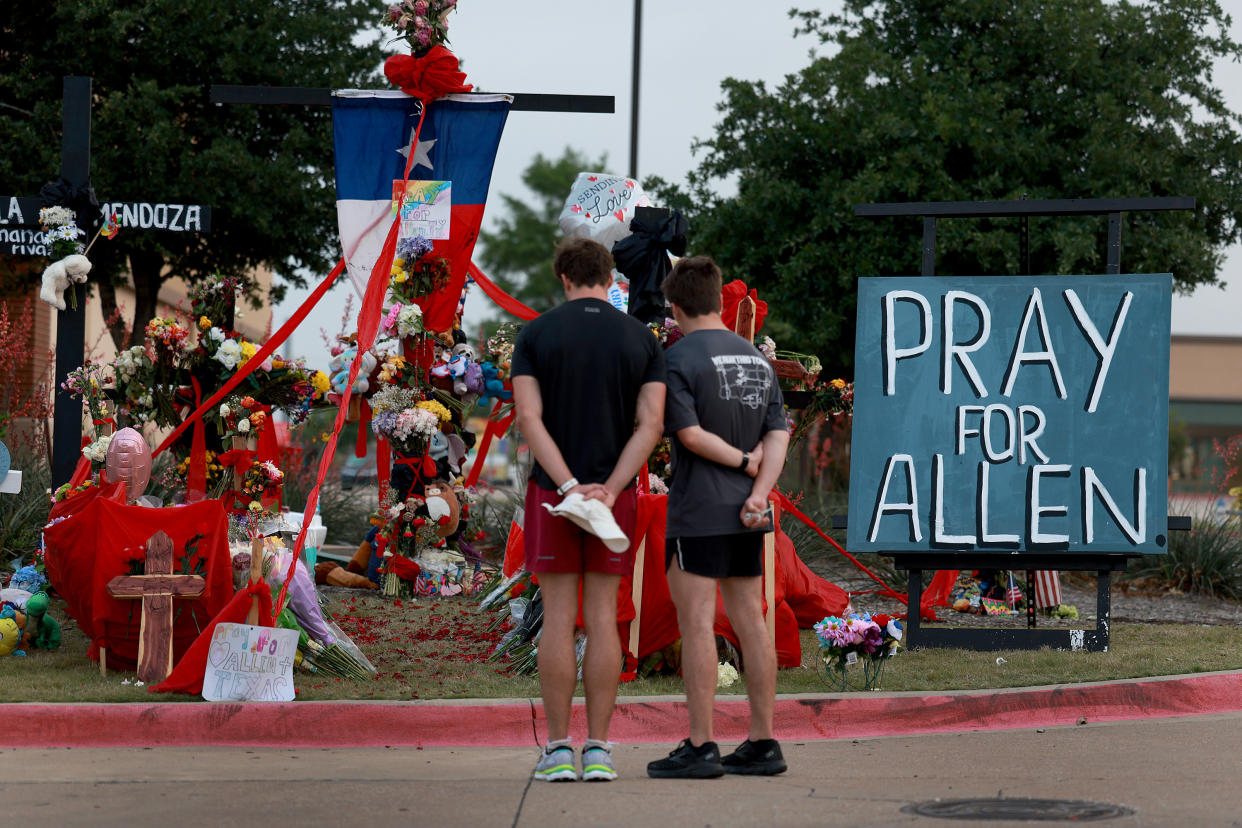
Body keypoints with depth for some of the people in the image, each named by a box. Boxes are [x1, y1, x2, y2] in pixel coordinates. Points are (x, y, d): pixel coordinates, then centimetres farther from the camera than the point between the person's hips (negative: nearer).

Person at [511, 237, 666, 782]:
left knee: (558, 618, 2)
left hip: (553, 491, -1)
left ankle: (558, 751, 0)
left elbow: (528, 418, -14)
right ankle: (598, 751, 1)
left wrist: (569, 487, -19)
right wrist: (608, 491, -17)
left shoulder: (534, 335, -3)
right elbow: (651, 424, -9)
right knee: (602, 618, 4)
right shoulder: (642, 340, 1)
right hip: (614, 492, 1)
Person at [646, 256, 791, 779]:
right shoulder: (758, 360, 12)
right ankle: (762, 743, 9)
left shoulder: (679, 359, -8)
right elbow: (778, 435, 4)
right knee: (748, 619, 8)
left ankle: (700, 746, -7)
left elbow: (689, 433, -17)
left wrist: (743, 462, -4)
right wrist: (758, 494, -6)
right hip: (745, 515, 7)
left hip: (697, 510, -7)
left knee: (695, 620, -5)